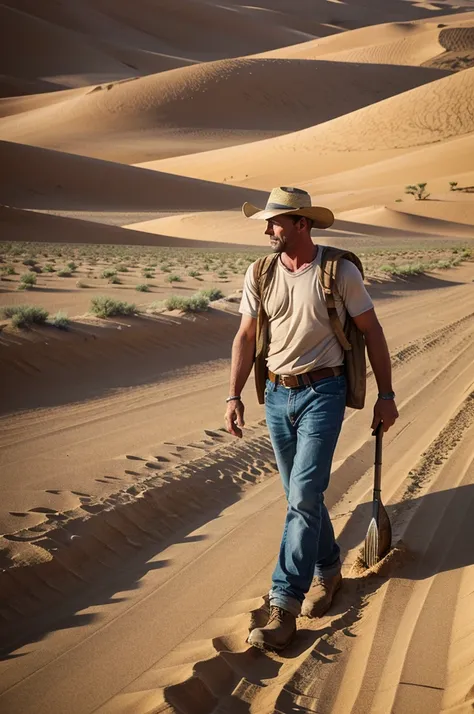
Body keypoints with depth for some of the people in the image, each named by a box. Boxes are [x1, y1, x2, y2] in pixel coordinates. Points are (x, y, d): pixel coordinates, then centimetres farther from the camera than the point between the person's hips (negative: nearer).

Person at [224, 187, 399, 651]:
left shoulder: (340, 272, -8)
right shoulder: (260, 274, 2)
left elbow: (371, 331, -1)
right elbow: (246, 337, 5)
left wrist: (386, 395, -1)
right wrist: (234, 396, -3)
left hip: (322, 394, -4)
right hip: (277, 394, 5)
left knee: (303, 498, -12)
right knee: (302, 495, 14)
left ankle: (284, 607, -8)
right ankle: (327, 570, 36)